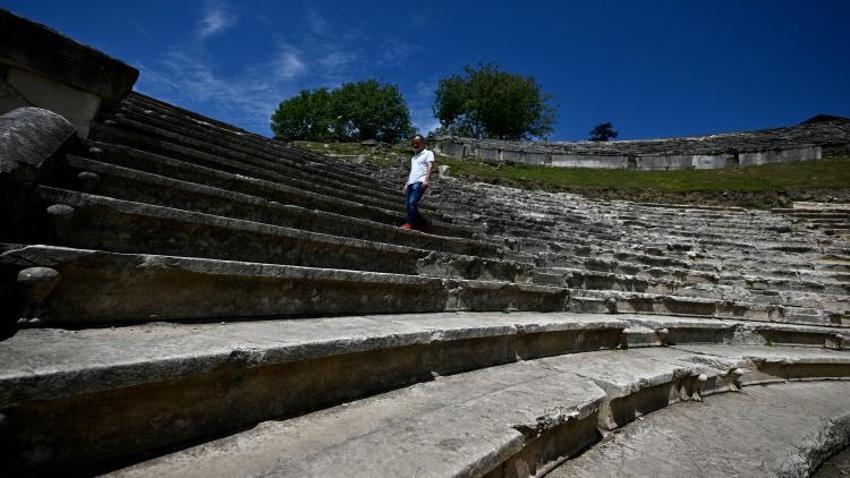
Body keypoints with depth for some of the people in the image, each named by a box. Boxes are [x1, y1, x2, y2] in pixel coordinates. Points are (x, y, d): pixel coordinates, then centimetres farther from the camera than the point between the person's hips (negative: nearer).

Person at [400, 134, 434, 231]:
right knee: (407, 205, 1)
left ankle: (411, 223, -16)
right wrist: (406, 184, 23)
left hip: (420, 182, -8)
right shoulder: (414, 157, 29)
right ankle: (424, 224, 8)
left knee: (412, 202, -22)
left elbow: (430, 167, -7)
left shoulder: (428, 153, 7)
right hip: (411, 182, 8)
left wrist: (426, 180, -22)